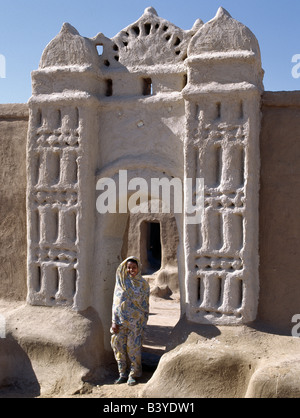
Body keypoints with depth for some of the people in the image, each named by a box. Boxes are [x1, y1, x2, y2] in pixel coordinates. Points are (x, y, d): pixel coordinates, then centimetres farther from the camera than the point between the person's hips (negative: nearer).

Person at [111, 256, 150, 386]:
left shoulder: (143, 284, 1)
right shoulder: (121, 280, 3)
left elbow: (145, 305, 3)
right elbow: (116, 302, 2)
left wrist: (143, 324, -2)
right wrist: (114, 321, -4)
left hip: (136, 321, -2)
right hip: (120, 320, 2)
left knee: (134, 347, -1)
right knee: (118, 346, 4)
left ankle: (133, 375, 13)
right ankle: (122, 374, 17)